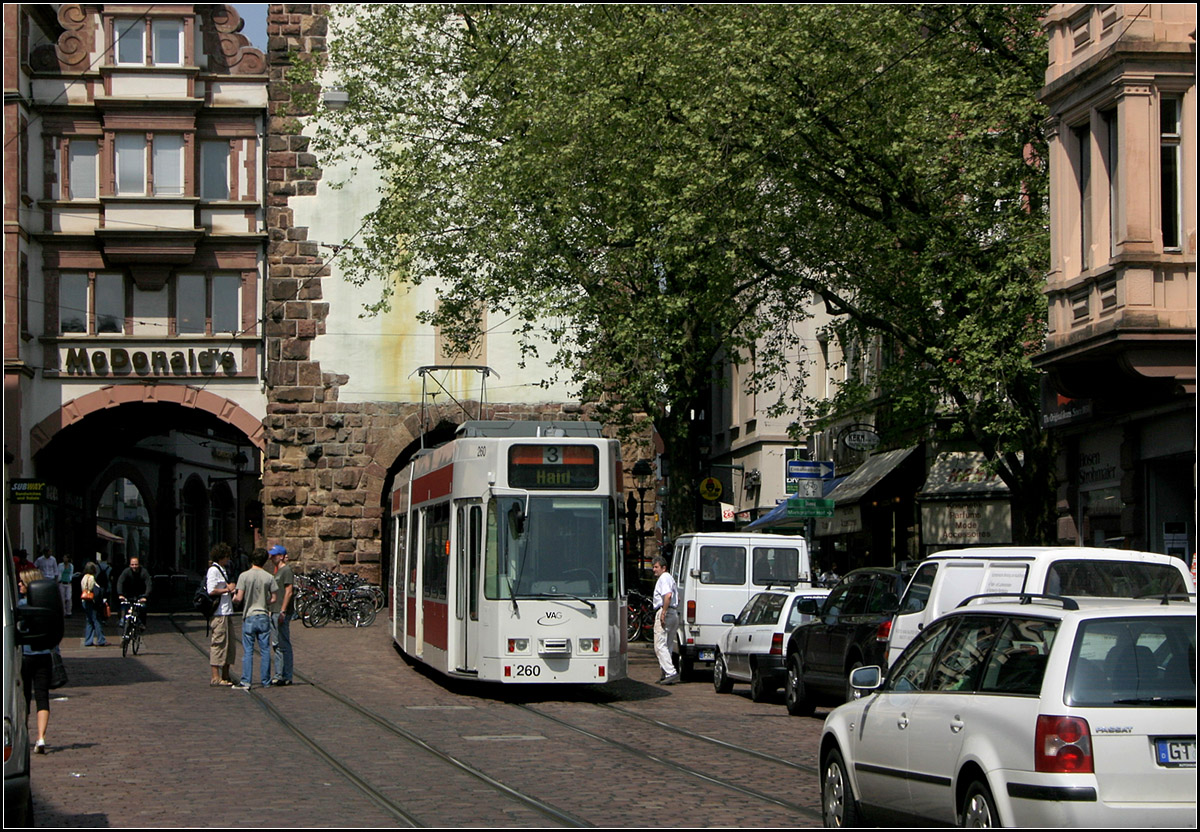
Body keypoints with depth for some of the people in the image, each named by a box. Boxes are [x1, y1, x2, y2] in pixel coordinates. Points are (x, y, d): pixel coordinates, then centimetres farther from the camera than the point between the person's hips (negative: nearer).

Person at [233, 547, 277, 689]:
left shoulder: (244, 576, -8)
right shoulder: (269, 577, -2)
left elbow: (239, 598, -11)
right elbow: (273, 599, 1)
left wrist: (234, 598, 12)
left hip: (249, 617, -1)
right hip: (264, 617, 1)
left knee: (248, 651, 1)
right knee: (265, 650, 8)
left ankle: (245, 682, -5)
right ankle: (266, 681, 11)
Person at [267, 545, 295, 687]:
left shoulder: (286, 570, -10)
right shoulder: (277, 570, 18)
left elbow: (288, 592, -16)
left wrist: (282, 611, -21)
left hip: (282, 613, -10)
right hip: (274, 612, 10)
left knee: (284, 645, -6)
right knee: (276, 645, 10)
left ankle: (286, 677, -4)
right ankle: (277, 676, 14)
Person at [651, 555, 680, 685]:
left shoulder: (664, 578, -10)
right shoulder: (669, 578, 23)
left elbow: (668, 596, -26)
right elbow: (676, 598, 31)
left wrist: (663, 613, -26)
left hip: (664, 613, -10)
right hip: (673, 614, 10)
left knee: (660, 646, -12)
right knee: (666, 646, 14)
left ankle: (671, 673, -21)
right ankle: (667, 674, 15)